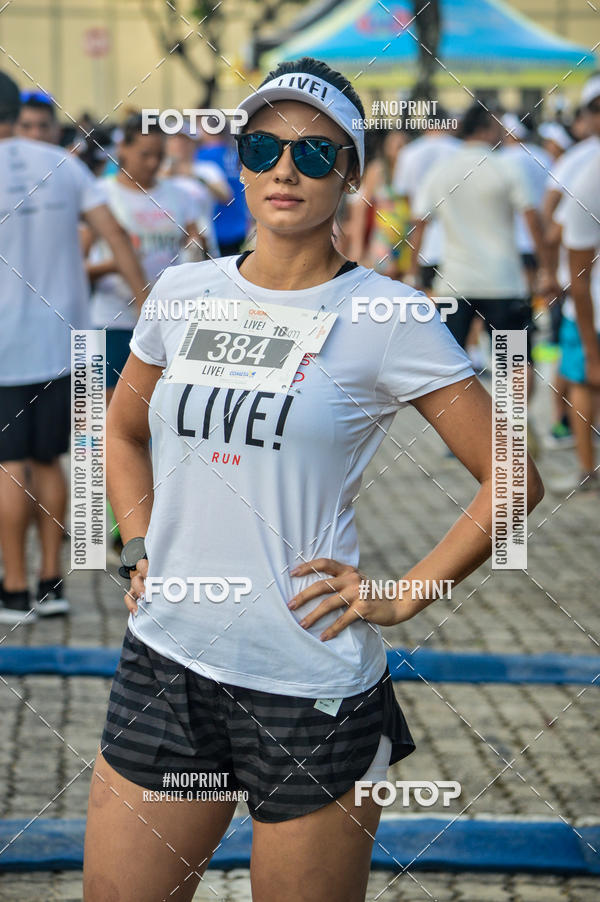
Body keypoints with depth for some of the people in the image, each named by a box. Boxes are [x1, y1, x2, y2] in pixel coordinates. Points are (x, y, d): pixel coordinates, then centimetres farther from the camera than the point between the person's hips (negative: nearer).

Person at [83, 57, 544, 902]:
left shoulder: (386, 317, -6)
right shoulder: (184, 291, 8)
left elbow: (512, 479, -4)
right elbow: (124, 429, 26)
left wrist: (399, 599, -8)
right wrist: (142, 548, 12)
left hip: (309, 686, -4)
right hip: (164, 661, 4)